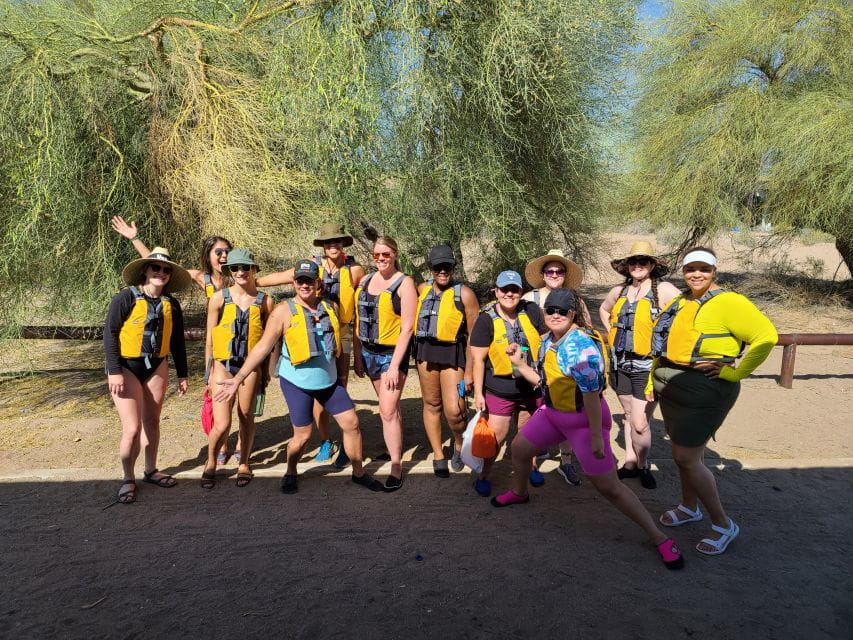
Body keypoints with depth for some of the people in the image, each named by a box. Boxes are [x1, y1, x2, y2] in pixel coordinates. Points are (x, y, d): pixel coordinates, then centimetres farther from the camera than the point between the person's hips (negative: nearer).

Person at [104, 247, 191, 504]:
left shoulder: (171, 304, 2)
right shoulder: (126, 297, -13)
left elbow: (177, 341, 9)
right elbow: (110, 334, -13)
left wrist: (182, 374, 11)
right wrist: (114, 372, -18)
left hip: (156, 367, 5)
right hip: (126, 367, -4)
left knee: (152, 422, 14)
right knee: (132, 428, -6)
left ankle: (150, 471, 32)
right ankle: (128, 479, 15)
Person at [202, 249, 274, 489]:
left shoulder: (264, 301, -1)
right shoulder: (219, 298, -3)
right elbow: (209, 339, 2)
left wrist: (266, 371, 7)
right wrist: (209, 372, 2)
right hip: (223, 365, -1)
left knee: (247, 418, 11)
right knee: (222, 424, -5)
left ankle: (243, 464, 31)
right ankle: (211, 464, 23)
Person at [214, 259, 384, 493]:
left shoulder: (330, 308, 1)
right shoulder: (284, 311, -11)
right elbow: (263, 347, -11)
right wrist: (238, 378, -15)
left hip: (330, 380, 4)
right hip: (297, 382, -4)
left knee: (352, 423, 3)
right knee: (302, 435, 3)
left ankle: (359, 473, 22)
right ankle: (291, 474, 32)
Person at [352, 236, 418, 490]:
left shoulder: (404, 283, -9)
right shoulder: (365, 281, 8)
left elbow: (407, 326, -13)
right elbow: (358, 321, 11)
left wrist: (395, 365, -16)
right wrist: (357, 356, 8)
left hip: (393, 353, -5)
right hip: (369, 353, 5)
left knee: (388, 411, -6)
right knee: (390, 407, 16)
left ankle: (396, 468, 4)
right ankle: (396, 448, 31)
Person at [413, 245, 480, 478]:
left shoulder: (464, 294, -7)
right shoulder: (422, 290, 6)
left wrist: (469, 371, -9)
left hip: (453, 353, -4)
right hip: (426, 350, 4)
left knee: (453, 410, -11)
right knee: (431, 404, 11)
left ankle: (460, 444, 22)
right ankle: (438, 456, 27)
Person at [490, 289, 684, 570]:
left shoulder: (581, 345, -27)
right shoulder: (546, 341, 1)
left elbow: (591, 394, -28)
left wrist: (596, 436, -26)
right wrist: (520, 363, 0)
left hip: (584, 419, -8)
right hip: (552, 411, 8)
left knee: (609, 486, -5)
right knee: (519, 447, 18)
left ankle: (659, 538, 11)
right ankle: (519, 492, 49)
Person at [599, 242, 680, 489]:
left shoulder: (663, 290, -11)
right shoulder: (618, 291, 7)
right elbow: (603, 310, 27)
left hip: (648, 366, -5)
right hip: (622, 364, 5)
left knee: (640, 424, -4)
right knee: (629, 416, 16)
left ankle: (643, 465, 19)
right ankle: (630, 462, 29)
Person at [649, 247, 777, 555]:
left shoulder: (728, 302, -13)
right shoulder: (679, 303, 10)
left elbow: (766, 336, -20)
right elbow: (664, 344, 18)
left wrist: (735, 373, -17)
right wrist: (653, 380, 16)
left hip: (703, 391, -7)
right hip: (671, 388, 7)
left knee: (686, 458, -6)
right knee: (687, 452, 18)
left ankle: (723, 524, 11)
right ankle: (689, 507, 37)